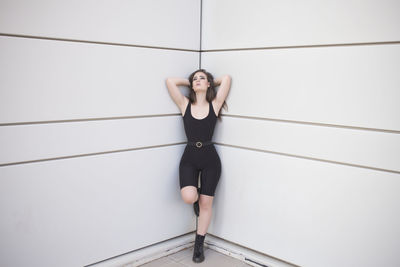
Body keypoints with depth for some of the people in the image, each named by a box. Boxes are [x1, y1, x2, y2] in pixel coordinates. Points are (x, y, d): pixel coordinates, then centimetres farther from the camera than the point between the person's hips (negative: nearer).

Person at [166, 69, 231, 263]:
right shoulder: (185, 104, 2)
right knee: (188, 197, -22)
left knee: (205, 203, 5)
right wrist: (190, 82, 9)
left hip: (210, 159, 0)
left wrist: (210, 82, 13)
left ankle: (198, 246, 23)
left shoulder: (214, 105, 0)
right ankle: (197, 195, 18)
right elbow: (170, 81, -3)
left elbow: (226, 78, -4)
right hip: (189, 157, 0)